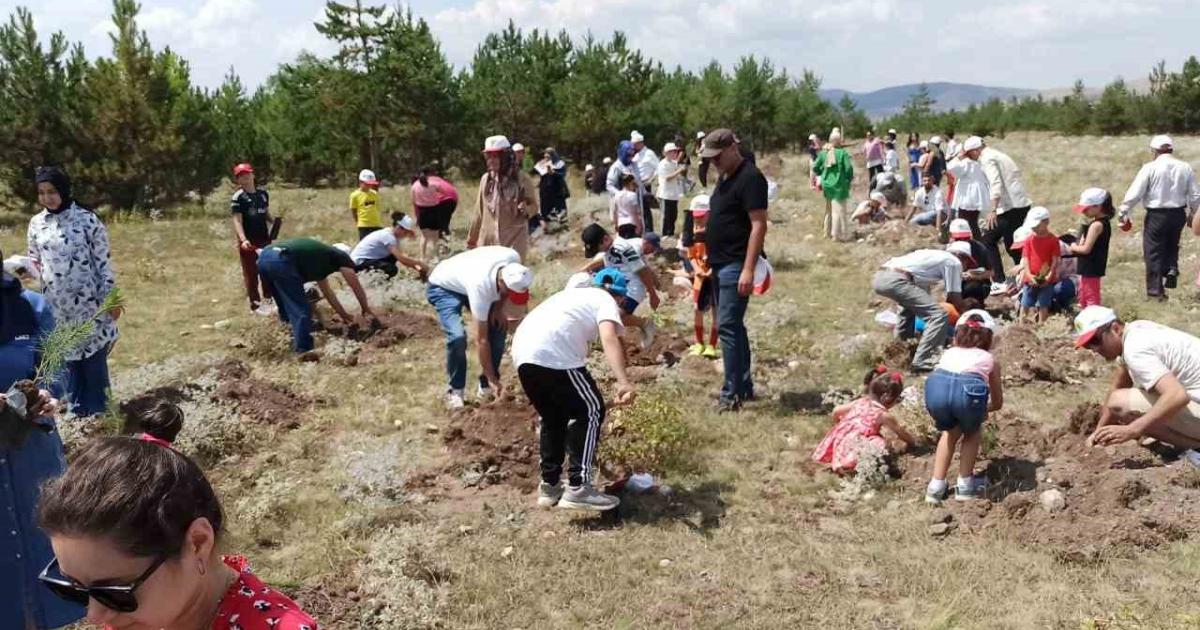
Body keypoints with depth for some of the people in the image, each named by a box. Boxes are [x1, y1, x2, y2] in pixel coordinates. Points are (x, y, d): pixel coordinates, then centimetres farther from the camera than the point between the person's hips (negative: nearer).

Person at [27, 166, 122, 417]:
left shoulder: (86, 219, -9)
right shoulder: (36, 223, 4)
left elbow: (103, 261, -7)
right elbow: (34, 261, 14)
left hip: (88, 301, -4)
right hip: (56, 305, 4)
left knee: (94, 355, 5)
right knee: (66, 357, 12)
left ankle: (98, 408, 18)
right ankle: (77, 407, 25)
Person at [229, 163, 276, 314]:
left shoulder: (263, 193, 9)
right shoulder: (238, 197, -10)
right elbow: (237, 220, -16)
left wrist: (273, 224, -2)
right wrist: (243, 240, -29)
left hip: (264, 238, 6)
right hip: (248, 241, -6)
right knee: (251, 273, 2)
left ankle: (268, 297, 29)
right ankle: (255, 304, 10)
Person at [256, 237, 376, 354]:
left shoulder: (320, 255, 37)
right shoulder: (341, 256, 17)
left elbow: (326, 290, 46)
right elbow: (356, 287, 20)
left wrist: (343, 313, 52)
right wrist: (366, 310, 35)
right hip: (280, 262, -9)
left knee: (287, 310, 22)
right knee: (302, 311, -1)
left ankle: (293, 346, 29)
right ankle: (303, 353, -1)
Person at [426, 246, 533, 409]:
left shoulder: (514, 259, -30)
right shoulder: (481, 285, -43)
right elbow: (481, 340, -35)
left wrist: (498, 308, -13)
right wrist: (493, 379, -31)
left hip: (465, 281, 6)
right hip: (443, 287, -6)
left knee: (499, 327, -7)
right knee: (458, 336, -26)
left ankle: (486, 386, 7)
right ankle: (454, 390, -5)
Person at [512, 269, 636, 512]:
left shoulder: (573, 294, 35)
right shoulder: (606, 301, 12)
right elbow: (609, 338, -10)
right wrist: (624, 382, -24)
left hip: (522, 352, 8)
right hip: (554, 355, -8)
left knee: (552, 417, 24)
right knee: (590, 411, 8)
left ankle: (549, 486, 28)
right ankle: (578, 488, 3)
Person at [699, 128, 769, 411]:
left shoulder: (750, 178, -15)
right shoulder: (725, 177, 15)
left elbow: (759, 225, -20)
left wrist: (749, 269, -26)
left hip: (736, 265, -10)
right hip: (720, 263, 10)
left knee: (728, 326, -10)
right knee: (733, 326, 13)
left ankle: (733, 394, -4)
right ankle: (745, 386, 22)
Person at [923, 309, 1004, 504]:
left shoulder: (949, 352, 39)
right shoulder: (989, 359, 35)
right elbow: (998, 403, 46)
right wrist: (980, 411, 67)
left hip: (936, 385, 2)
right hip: (969, 388, -2)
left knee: (951, 431, 33)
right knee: (972, 433, 32)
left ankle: (936, 487, 31)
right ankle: (965, 486, 33)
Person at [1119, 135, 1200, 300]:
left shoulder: (1150, 167, -11)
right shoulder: (1185, 167, 2)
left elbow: (1135, 193, -13)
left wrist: (1124, 212, -4)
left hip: (1156, 215, -4)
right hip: (1178, 214, 4)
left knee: (1154, 251, 6)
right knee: (1172, 246, 27)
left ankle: (1155, 290, 9)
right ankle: (1172, 269, 4)